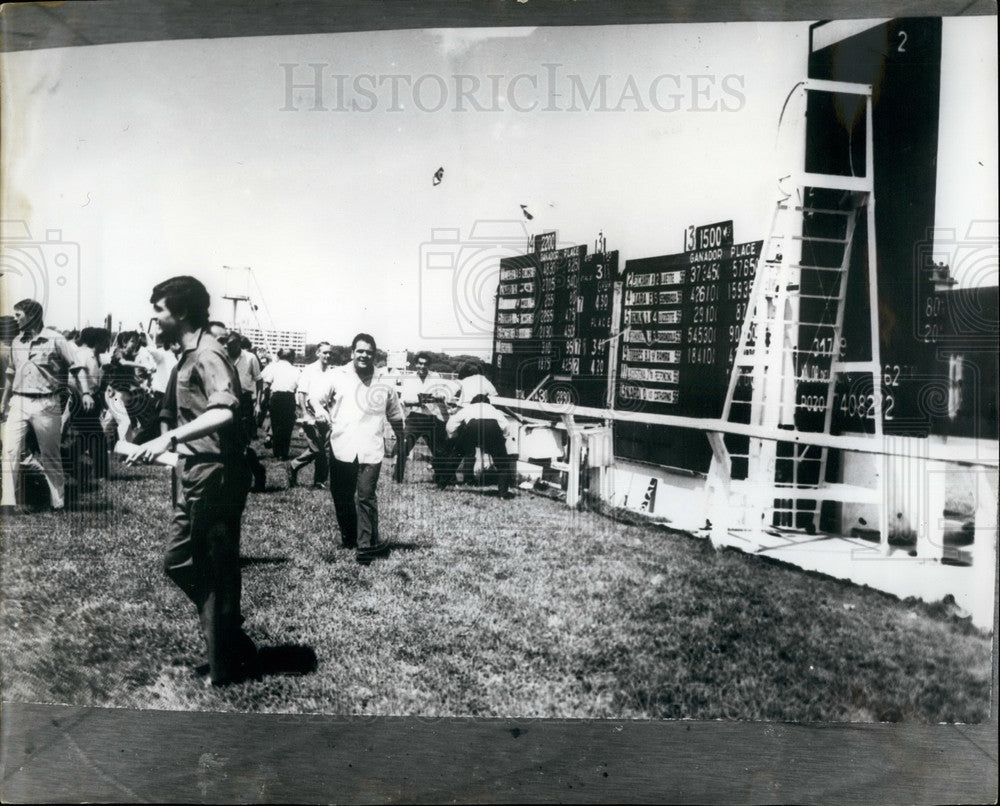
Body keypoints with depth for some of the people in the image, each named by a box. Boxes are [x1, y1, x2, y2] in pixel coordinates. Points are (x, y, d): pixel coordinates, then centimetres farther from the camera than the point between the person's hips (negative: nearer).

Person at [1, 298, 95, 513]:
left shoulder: (55, 339, -5)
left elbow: (77, 367, -7)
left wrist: (85, 393, -17)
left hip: (46, 404, -5)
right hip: (18, 403, 5)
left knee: (50, 455, 5)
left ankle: (58, 502, 14)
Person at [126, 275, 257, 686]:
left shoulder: (208, 354, -15)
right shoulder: (186, 356, 16)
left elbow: (224, 411, -31)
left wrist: (170, 437, -36)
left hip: (215, 474, -10)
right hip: (194, 473, 10)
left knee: (216, 572, 0)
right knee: (178, 561, 16)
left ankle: (227, 667, 15)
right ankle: (234, 646, 27)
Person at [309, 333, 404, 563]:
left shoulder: (384, 383, 10)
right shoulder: (336, 376, 5)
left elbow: (395, 415, 19)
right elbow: (315, 396, -1)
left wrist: (401, 442, 21)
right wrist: (323, 415, -16)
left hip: (371, 450, -1)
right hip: (342, 448, 1)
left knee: (366, 497, -10)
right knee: (342, 497, 10)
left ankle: (367, 544, -4)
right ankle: (349, 538, 29)